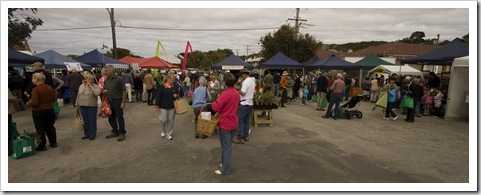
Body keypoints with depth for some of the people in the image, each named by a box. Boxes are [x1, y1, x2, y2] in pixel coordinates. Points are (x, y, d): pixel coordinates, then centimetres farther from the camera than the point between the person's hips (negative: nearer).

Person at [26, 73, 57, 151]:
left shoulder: (35, 89, -18)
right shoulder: (50, 88, 2)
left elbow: (34, 103, -21)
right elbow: (53, 99, 9)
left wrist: (28, 103, -2)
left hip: (38, 111, -6)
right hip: (50, 110, 6)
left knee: (40, 128, 4)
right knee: (50, 126, 16)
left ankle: (42, 146, 11)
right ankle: (53, 143, 23)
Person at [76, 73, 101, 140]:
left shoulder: (96, 86, -4)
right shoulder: (81, 86, 10)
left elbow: (97, 93, -22)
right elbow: (78, 96, 15)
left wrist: (91, 86, -18)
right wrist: (77, 105, 14)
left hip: (92, 106, -4)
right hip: (82, 106, 4)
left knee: (92, 121, 0)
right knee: (85, 121, 11)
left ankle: (92, 135, 9)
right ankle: (87, 134, 20)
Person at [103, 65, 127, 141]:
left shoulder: (119, 79, -10)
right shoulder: (106, 80, 10)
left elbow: (123, 91, -12)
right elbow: (104, 89, 24)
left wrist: (123, 102, -16)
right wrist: (104, 91, -2)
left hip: (117, 101, -7)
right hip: (109, 101, 7)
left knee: (119, 118, 0)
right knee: (111, 118, 15)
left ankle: (122, 133, 10)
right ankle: (115, 132, 30)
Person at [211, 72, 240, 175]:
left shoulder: (225, 94, -22)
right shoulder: (237, 94, 3)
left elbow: (215, 108, -20)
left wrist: (216, 102, -1)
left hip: (225, 124, -8)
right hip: (233, 123, 8)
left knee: (226, 147, 2)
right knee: (228, 145, 20)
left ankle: (226, 169, 13)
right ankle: (224, 163, 35)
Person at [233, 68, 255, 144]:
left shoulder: (246, 81, -18)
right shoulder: (253, 81, 11)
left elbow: (243, 93, -24)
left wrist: (239, 90, -5)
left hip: (244, 103, -9)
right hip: (250, 103, 9)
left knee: (240, 120, -4)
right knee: (247, 120, 15)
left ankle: (240, 138, -2)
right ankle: (246, 136, 21)